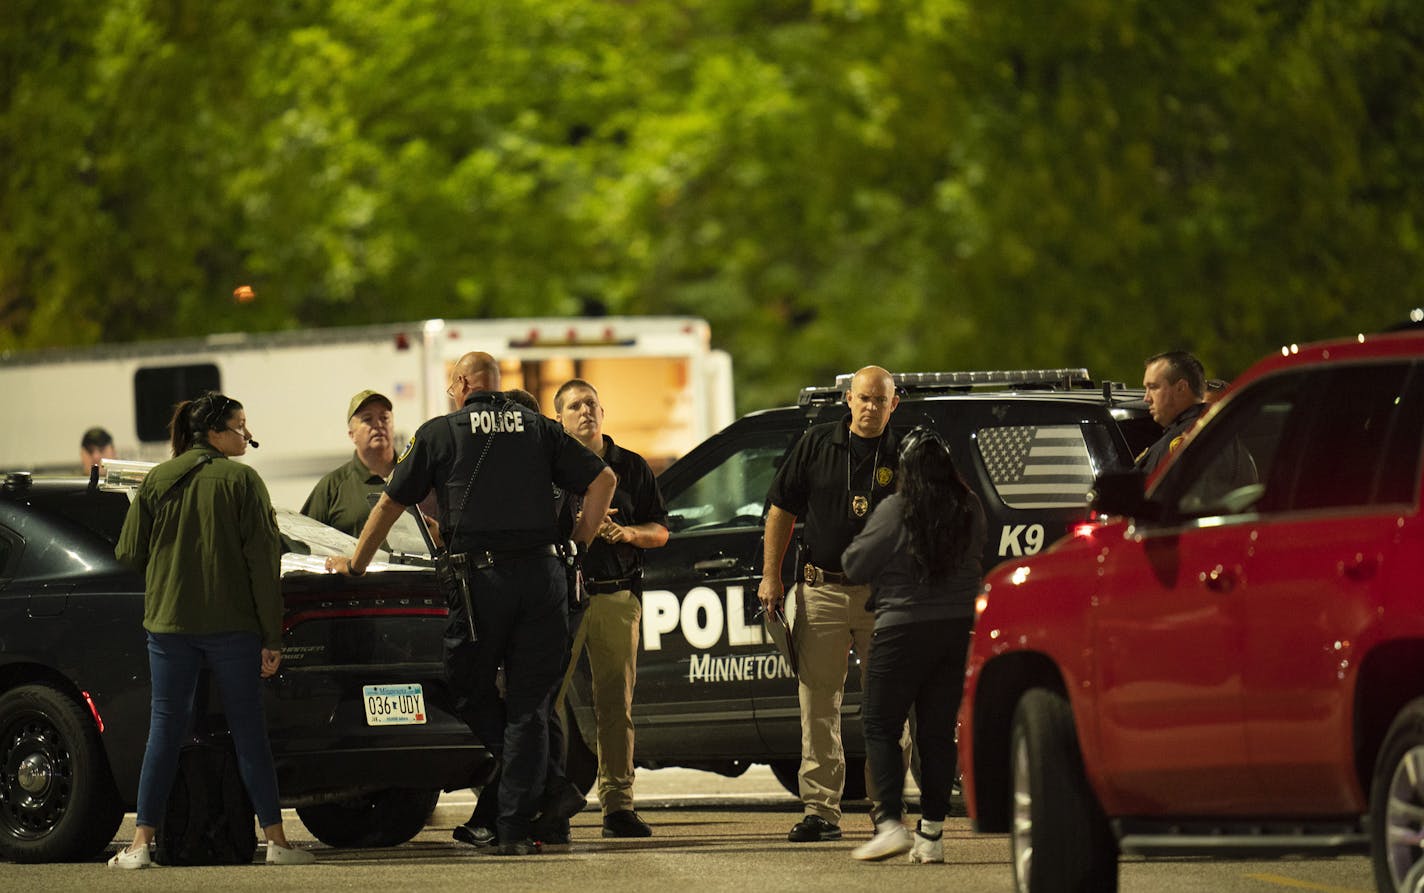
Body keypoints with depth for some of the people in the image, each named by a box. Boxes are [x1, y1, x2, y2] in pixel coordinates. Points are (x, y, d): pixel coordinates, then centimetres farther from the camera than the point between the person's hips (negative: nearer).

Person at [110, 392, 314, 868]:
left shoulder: (156, 482, 4)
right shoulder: (242, 480, -4)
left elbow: (129, 553, 3)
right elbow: (262, 561, -7)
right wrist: (271, 637, -5)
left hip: (169, 622, 2)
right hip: (232, 625, -2)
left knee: (165, 730, 6)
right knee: (249, 731, 4)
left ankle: (141, 843, 1)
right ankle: (276, 841, 4)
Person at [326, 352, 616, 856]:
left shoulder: (440, 434, 7)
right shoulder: (539, 429, 13)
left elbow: (391, 505, 11)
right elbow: (602, 479, 8)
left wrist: (355, 564, 23)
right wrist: (580, 543, 15)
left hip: (481, 577, -3)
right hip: (543, 576, 3)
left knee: (472, 691, 11)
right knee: (529, 704, 5)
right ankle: (515, 829, 2)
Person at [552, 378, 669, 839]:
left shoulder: (631, 467, 13)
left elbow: (660, 531, 14)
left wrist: (629, 533, -6)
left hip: (618, 596, 2)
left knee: (616, 705, 3)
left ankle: (618, 803, 5)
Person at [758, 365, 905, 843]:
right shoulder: (817, 444, 5)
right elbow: (782, 510, 9)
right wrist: (771, 575, 4)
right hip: (821, 590, 1)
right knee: (818, 702, 0)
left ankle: (886, 807, 9)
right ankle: (821, 809, 2)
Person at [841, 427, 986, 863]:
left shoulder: (894, 511, -14)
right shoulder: (969, 509, 1)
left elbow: (856, 566, -8)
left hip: (905, 627, -5)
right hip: (959, 627, 5)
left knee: (880, 724, 4)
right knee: (938, 730, 10)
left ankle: (890, 823, -10)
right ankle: (932, 831, 8)